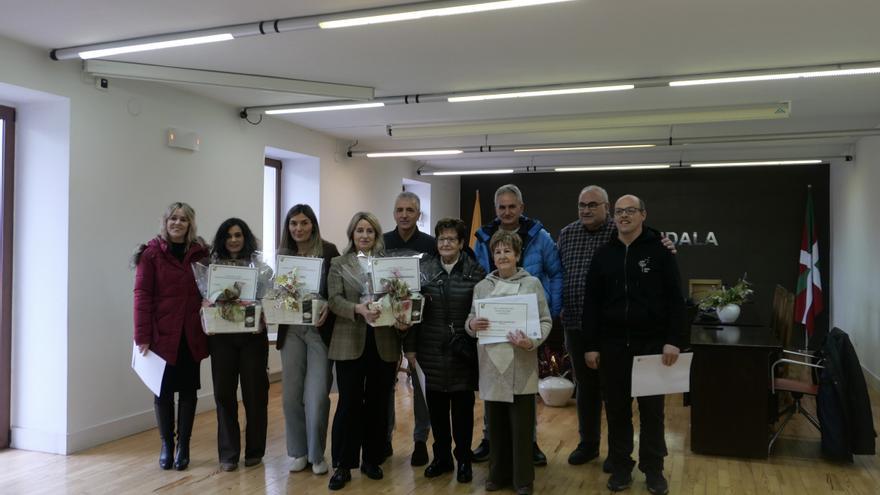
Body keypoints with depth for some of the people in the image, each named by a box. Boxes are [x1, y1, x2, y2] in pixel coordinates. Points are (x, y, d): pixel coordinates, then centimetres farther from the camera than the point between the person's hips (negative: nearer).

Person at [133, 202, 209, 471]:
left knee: (188, 389, 8)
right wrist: (142, 336, -12)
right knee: (163, 390, 7)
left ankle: (183, 445, 20)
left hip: (191, 334, 2)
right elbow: (142, 295, -7)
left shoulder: (201, 253, 6)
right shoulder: (151, 253, -3)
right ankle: (166, 445, 21)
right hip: (162, 334, -2)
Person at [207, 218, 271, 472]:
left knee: (254, 393, 5)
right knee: (224, 393, 3)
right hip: (221, 336, 1)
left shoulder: (260, 267, 2)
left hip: (252, 336, -1)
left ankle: (254, 450, 20)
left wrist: (263, 321, -17)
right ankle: (228, 453, 15)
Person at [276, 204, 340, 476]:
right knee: (291, 394, 6)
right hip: (291, 330, 3)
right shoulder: (283, 254, 8)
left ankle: (317, 454, 13)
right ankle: (298, 451, 22)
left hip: (319, 329, -3)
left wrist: (328, 308, -20)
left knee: (316, 395, -4)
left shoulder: (329, 251, -3)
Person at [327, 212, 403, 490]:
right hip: (350, 342, -2)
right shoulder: (339, 264, 6)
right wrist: (358, 309, -23)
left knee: (378, 403, 9)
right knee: (349, 403, 0)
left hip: (384, 342, 2)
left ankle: (372, 460, 23)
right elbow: (334, 300, -5)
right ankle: (343, 465, 11)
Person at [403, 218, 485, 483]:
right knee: (436, 407, 11)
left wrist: (481, 345, -6)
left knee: (462, 407, 7)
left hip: (463, 352, -2)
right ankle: (442, 457, 28)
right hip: (431, 351, 2)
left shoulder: (476, 272, -2)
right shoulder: (424, 270, 3)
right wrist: (410, 346, 0)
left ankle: (463, 460, 24)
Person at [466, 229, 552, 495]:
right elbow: (470, 322, 11)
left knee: (521, 426, 4)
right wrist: (472, 326, -12)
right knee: (496, 424, 12)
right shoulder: (482, 286, 8)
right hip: (491, 365, 3)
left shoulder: (532, 283, -1)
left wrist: (532, 342, -19)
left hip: (521, 367, -2)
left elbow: (546, 321, -2)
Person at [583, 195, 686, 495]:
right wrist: (590, 345, 2)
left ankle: (653, 469, 21)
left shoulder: (659, 251, -1)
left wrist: (673, 340, -11)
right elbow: (591, 303, 6)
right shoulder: (603, 255, 7)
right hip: (612, 345, 2)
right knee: (617, 409, 9)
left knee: (652, 409, 7)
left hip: (651, 343, -2)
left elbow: (675, 299, -4)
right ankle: (621, 466, 22)